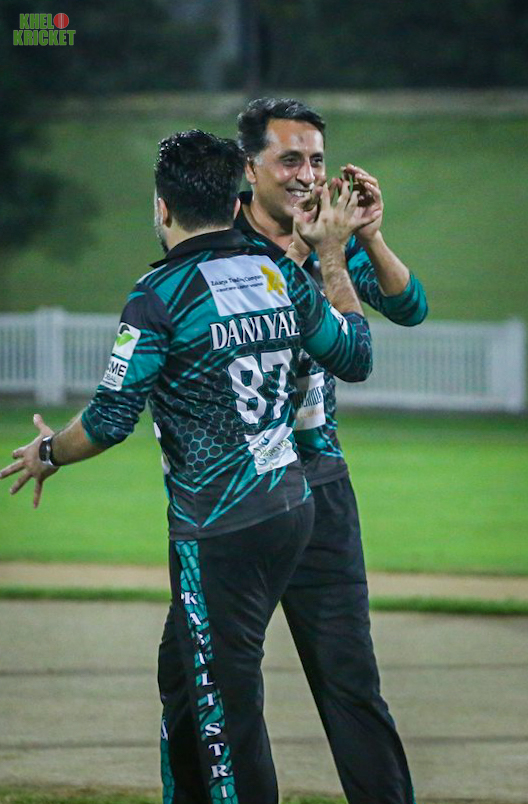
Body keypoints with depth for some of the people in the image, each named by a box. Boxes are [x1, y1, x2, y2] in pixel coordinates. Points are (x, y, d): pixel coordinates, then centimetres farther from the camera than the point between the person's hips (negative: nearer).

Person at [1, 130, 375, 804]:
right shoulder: (281, 275, 5)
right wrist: (331, 254, 27)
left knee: (225, 699, -3)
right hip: (292, 513, 7)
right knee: (186, 676, 20)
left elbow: (110, 420, -15)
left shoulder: (161, 294, -14)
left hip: (218, 534, -7)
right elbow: (355, 356, 18)